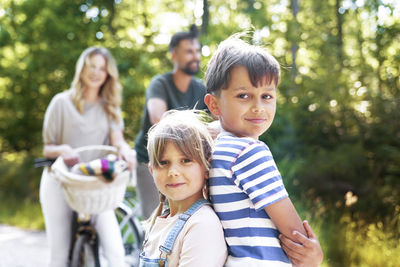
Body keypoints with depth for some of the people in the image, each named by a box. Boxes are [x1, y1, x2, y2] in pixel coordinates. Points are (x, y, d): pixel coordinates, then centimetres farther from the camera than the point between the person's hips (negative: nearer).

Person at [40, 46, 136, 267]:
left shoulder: (110, 107, 12)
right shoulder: (62, 102, 4)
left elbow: (117, 138, -3)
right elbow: (47, 149, 4)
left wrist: (125, 149, -27)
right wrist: (62, 150, -20)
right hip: (60, 181, -2)